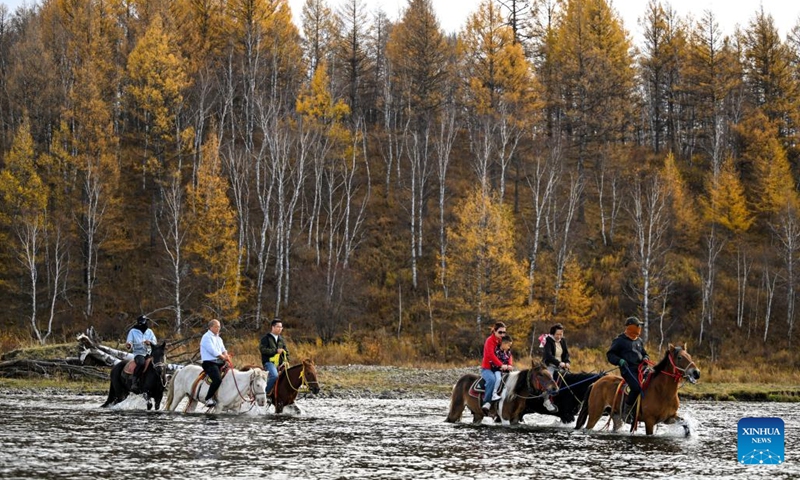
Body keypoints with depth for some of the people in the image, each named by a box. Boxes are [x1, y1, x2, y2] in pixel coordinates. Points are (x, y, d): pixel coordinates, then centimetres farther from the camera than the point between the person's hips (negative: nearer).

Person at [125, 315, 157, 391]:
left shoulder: (149, 331, 13)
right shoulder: (133, 331, 3)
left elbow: (155, 343, 11)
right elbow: (129, 343, 2)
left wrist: (150, 343, -12)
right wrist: (128, 346, -23)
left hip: (148, 353, 5)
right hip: (138, 353, -5)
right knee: (141, 363, -38)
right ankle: (134, 383, -36)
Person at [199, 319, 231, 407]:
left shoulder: (219, 338, 22)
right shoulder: (207, 337, -6)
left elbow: (223, 350, 17)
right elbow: (212, 350, -15)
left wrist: (226, 355, -6)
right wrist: (223, 357, -10)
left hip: (219, 362, 9)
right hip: (209, 362, -9)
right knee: (217, 379, -30)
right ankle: (208, 399, -21)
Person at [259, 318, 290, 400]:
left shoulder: (281, 339, 20)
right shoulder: (266, 338, 1)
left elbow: (286, 351, 25)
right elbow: (262, 349, -13)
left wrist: (286, 360, 6)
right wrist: (276, 350, -16)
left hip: (280, 362, 6)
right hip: (269, 361, -6)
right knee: (274, 375, -31)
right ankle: (266, 392, -16)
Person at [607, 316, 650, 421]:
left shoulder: (639, 341, 21)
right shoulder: (620, 341, 2)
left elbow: (644, 353, 33)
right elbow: (610, 355, 3)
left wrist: (645, 358, 8)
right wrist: (619, 360, -16)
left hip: (640, 367, 6)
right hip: (628, 369, -6)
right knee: (636, 388, -29)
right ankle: (625, 412, -15)